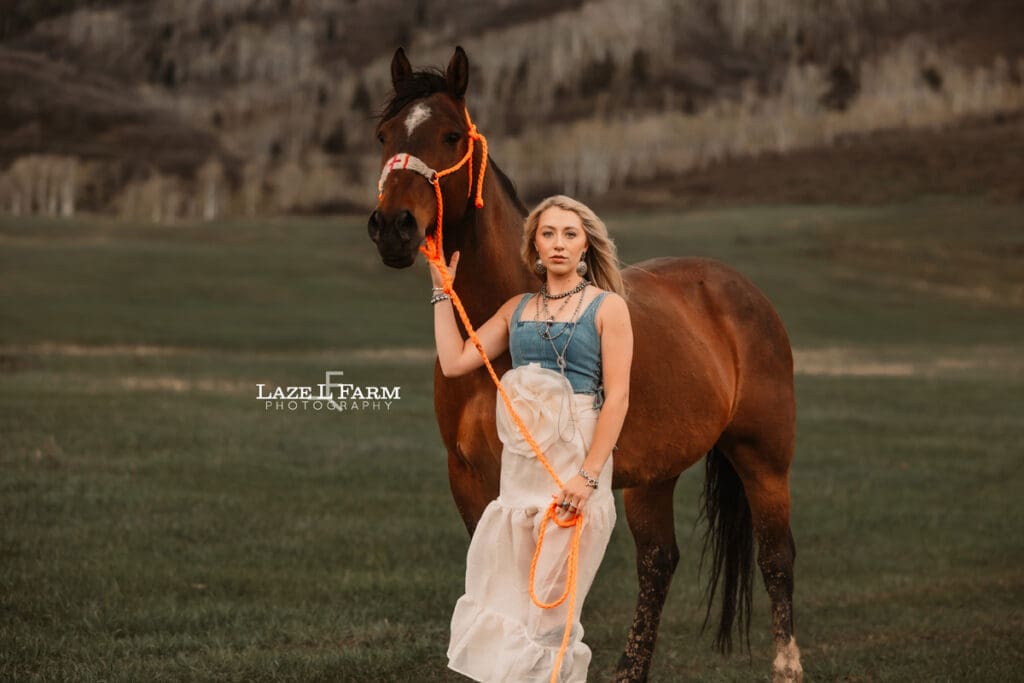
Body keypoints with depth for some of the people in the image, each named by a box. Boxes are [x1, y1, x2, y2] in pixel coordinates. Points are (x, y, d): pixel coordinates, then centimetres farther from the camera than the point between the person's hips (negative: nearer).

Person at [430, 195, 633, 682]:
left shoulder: (608, 306, -3)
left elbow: (617, 398, -9)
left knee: (550, 595, -2)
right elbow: (453, 362, 8)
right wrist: (441, 292, 8)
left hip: (575, 459, -5)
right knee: (505, 588, 6)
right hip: (520, 460, 5)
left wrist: (588, 476, -17)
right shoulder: (518, 308, 12)